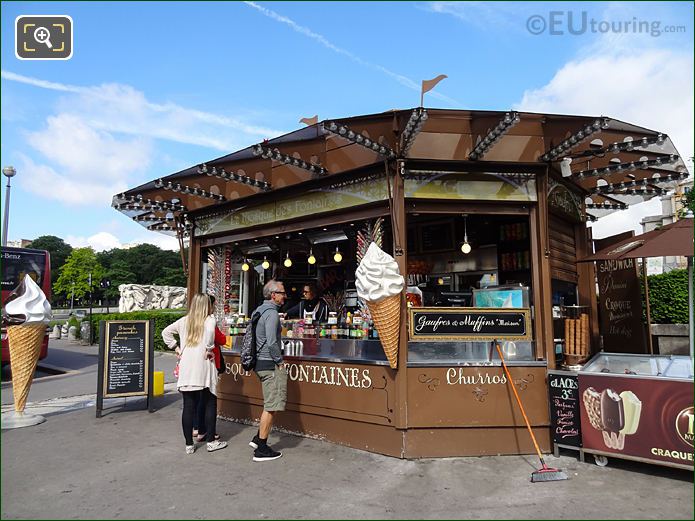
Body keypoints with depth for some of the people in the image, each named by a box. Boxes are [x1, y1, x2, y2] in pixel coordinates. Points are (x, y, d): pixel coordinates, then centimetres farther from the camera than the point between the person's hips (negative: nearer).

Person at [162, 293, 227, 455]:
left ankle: (189, 444, 15)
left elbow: (166, 332, 15)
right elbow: (210, 332, -23)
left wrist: (176, 348, 15)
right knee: (210, 404, 9)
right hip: (203, 368, -4)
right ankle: (211, 441, 14)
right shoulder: (209, 319, -3)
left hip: (186, 369, 4)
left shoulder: (184, 321, 11)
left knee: (188, 406, 7)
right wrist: (208, 350, -11)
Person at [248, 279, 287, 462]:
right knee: (271, 406, -2)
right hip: (269, 364, -10)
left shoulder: (259, 310, 14)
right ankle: (261, 449, 6)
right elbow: (271, 343, -24)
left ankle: (258, 438, 26)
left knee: (270, 404, 20)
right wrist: (280, 361, -11)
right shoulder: (271, 313, -16)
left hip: (259, 362, 10)